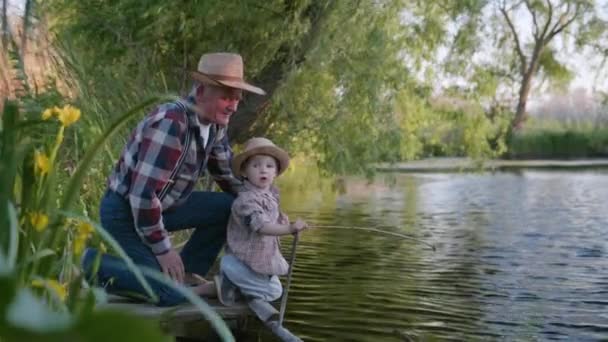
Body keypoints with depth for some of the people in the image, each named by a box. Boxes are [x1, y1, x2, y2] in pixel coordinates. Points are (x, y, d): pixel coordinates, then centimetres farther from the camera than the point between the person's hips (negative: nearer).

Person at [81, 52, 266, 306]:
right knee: (170, 294, -17)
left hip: (163, 205, 9)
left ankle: (187, 273, 10)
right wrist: (162, 249, -22)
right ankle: (95, 265, 1)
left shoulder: (215, 125, -2)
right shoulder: (171, 123, -29)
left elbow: (228, 173, 15)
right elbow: (143, 193, -30)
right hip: (125, 211, -8)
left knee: (230, 207, -2)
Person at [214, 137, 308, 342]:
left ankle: (234, 284, 14)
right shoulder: (246, 199, -26)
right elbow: (260, 226, -39)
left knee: (275, 290, 18)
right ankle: (229, 284, 0)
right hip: (243, 259, -9)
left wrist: (280, 217, 2)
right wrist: (289, 229, -50)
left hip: (262, 257, 9)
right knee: (273, 292, -6)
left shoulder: (271, 194, 4)